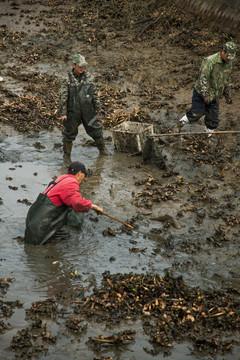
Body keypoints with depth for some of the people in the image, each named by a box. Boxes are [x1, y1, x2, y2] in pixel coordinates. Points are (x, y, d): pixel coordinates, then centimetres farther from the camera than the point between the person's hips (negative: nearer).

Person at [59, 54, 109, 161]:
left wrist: (97, 107, 8)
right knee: (70, 132, 8)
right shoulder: (67, 80, -12)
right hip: (73, 111, -3)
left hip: (87, 110, 3)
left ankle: (102, 149, 34)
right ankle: (66, 155, 24)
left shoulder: (88, 77, -2)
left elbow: (94, 93, 6)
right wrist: (63, 113, -12)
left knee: (95, 129, 12)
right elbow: (63, 97, -11)